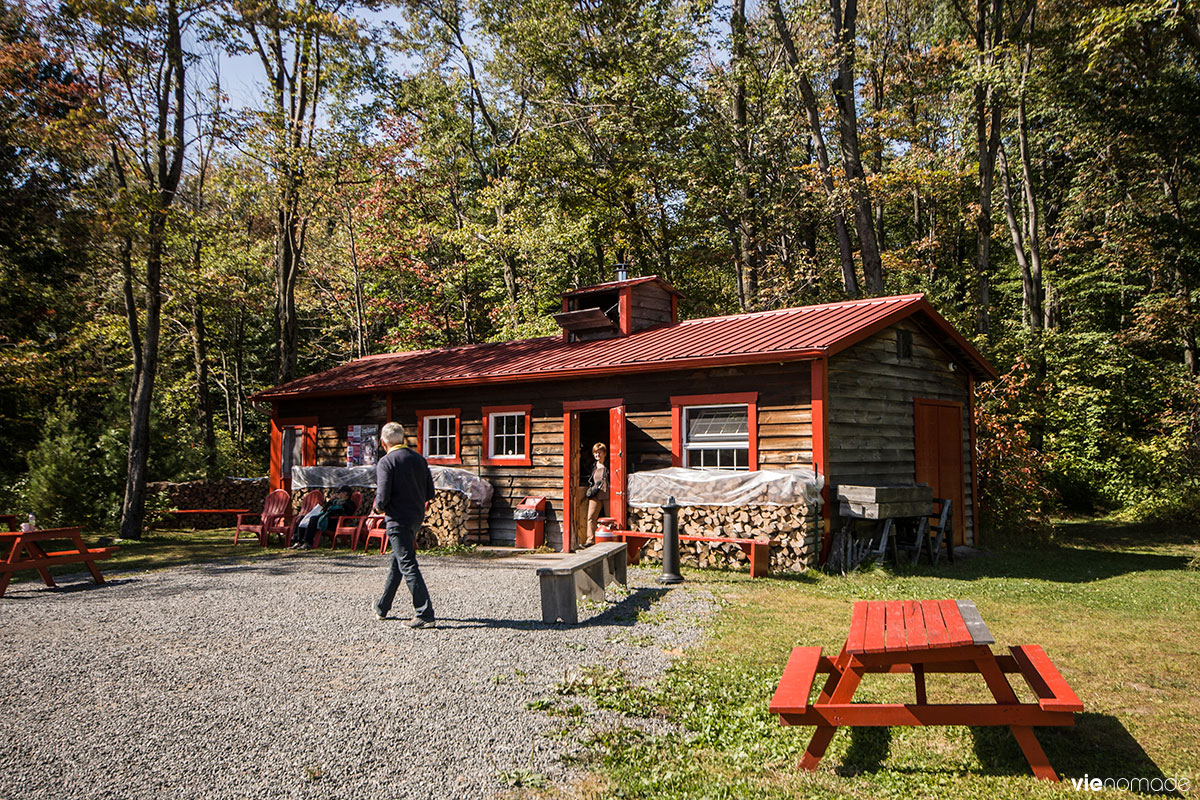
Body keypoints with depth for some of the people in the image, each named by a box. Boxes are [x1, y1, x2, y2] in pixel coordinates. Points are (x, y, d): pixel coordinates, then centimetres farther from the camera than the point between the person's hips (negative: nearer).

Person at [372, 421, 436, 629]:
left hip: (398, 520, -7)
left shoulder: (386, 462, -12)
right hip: (416, 518, 7)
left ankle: (425, 614, -13)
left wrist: (378, 507, 4)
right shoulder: (419, 459, 7)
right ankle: (382, 608, 35)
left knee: (408, 566, -7)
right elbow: (429, 493, 8)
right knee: (396, 564, 20)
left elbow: (383, 497, -17)